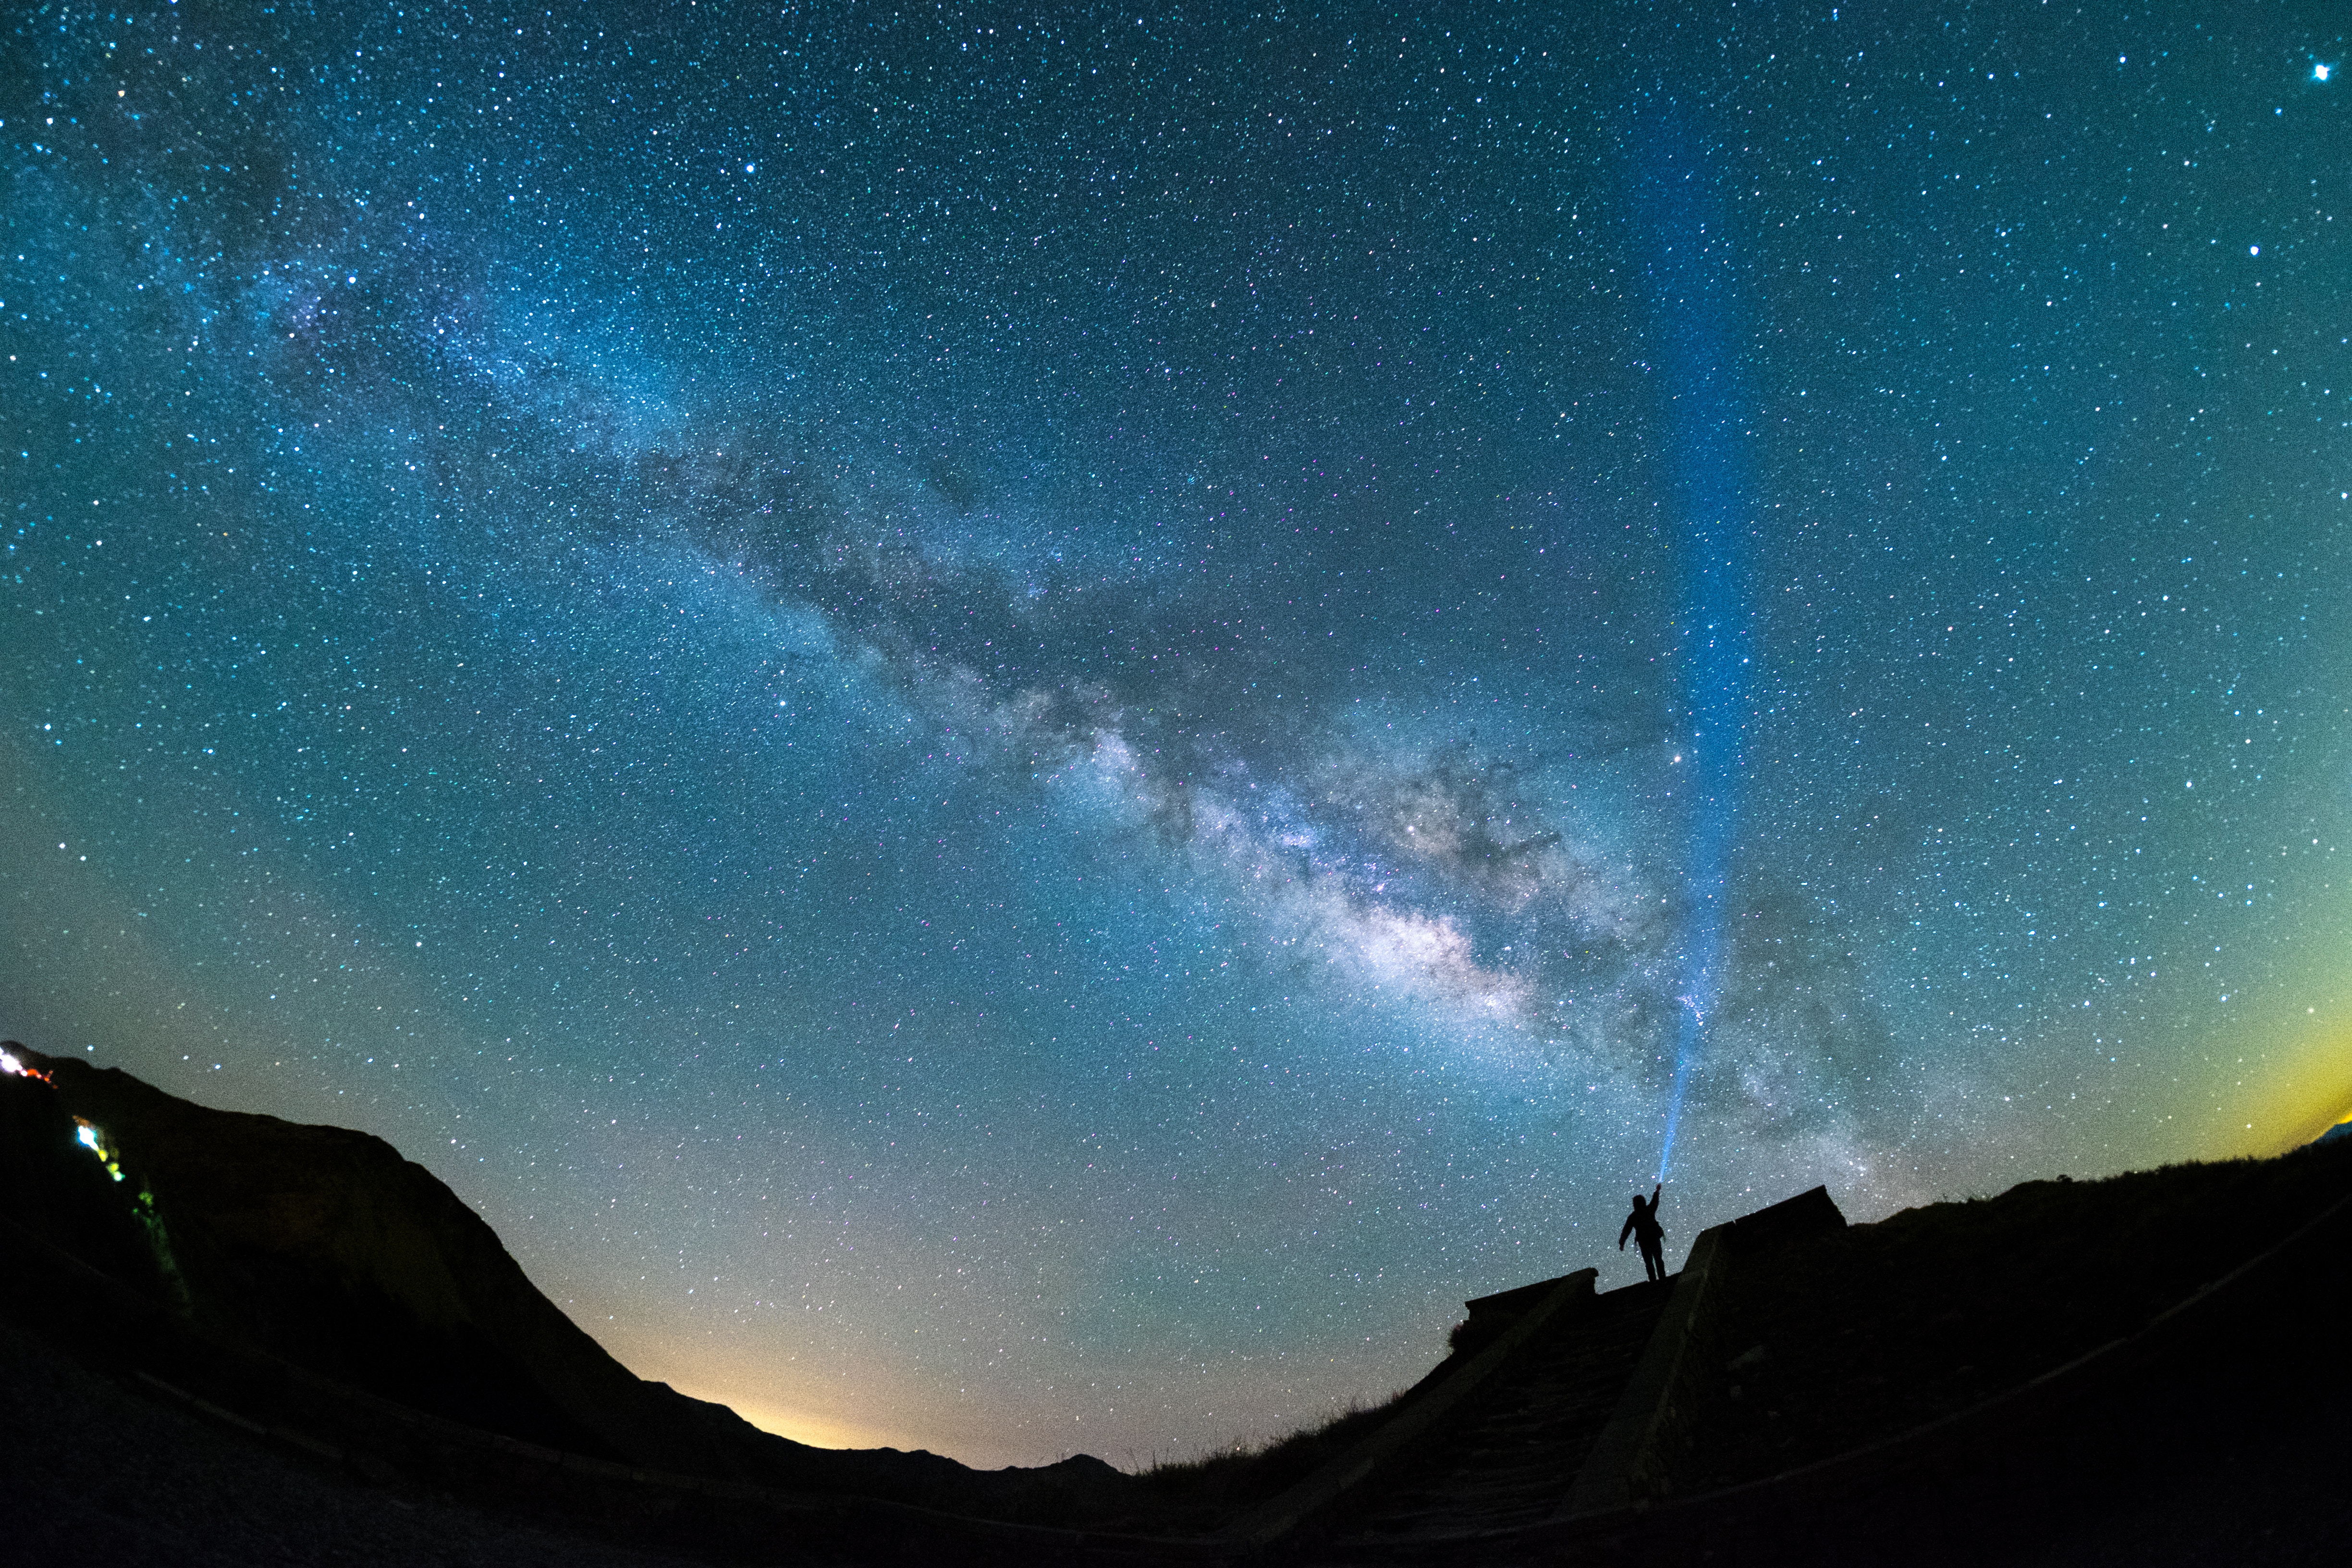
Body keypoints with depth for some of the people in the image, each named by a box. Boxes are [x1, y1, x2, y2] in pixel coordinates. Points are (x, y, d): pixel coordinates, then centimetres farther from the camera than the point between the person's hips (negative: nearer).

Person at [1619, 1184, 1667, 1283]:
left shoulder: (1632, 1217, -7)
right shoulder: (1650, 1210, -5)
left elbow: (1626, 1231, -5)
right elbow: (1655, 1202, 16)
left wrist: (1621, 1243, 3)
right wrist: (1657, 1191, 34)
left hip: (1644, 1242, -1)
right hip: (1655, 1239, 1)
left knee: (1649, 1262, 6)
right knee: (1659, 1259, 11)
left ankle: (1653, 1281, 4)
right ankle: (1662, 1278, 9)